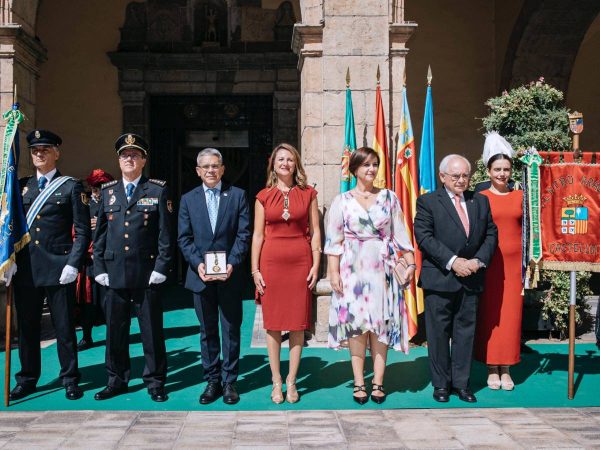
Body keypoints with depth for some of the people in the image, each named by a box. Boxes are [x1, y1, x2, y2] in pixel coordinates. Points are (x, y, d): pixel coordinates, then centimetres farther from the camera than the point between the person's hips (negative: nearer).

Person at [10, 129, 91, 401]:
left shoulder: (71, 187, 1)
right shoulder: (21, 186, 12)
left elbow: (83, 231, -3)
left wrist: (73, 264, -11)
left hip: (58, 268, -3)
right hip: (25, 268, 4)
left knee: (64, 327, 3)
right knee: (27, 326, 10)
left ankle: (70, 379, 15)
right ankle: (27, 379, 23)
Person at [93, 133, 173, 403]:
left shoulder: (158, 191, 2)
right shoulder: (108, 192, 12)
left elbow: (165, 234, -1)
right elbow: (99, 234, 12)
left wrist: (161, 268, -8)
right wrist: (99, 268, 4)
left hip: (147, 274, -3)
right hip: (114, 274, 3)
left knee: (152, 330, 4)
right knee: (115, 329, 9)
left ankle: (155, 382, 15)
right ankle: (117, 380, 22)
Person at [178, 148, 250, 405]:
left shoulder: (237, 196, 2)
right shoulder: (188, 200, 8)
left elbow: (244, 234, -3)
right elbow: (184, 238, 4)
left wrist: (232, 264, -15)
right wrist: (198, 264, -12)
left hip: (230, 275, -2)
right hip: (201, 276, 2)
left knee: (231, 330, 5)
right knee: (207, 331, 10)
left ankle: (229, 381, 14)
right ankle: (212, 380, 19)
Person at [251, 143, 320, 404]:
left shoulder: (307, 194, 7)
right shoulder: (264, 196, 6)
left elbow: (315, 232, 6)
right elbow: (257, 235, 5)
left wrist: (316, 265, -2)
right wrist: (255, 270, 0)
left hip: (300, 262, 0)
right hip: (271, 262, 0)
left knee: (298, 324, 3)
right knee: (272, 324, 3)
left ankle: (291, 382, 13)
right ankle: (276, 382, 12)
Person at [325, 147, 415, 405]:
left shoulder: (389, 198, 9)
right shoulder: (342, 201, 5)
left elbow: (400, 234, 9)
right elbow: (334, 240, 2)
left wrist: (410, 263, 0)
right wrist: (333, 272, -6)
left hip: (382, 270, 1)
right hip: (353, 270, -1)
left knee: (381, 324, 0)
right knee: (356, 324, -1)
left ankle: (378, 383, 7)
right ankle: (359, 384, 5)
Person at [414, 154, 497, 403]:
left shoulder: (480, 201, 13)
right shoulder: (427, 202, -2)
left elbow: (491, 234, 10)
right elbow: (424, 237, -11)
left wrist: (478, 261, -7)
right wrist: (452, 261, -17)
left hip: (471, 279, 4)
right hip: (439, 278, -4)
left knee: (466, 330, 8)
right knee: (439, 332, 2)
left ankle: (461, 382, 18)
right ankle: (441, 383, 14)